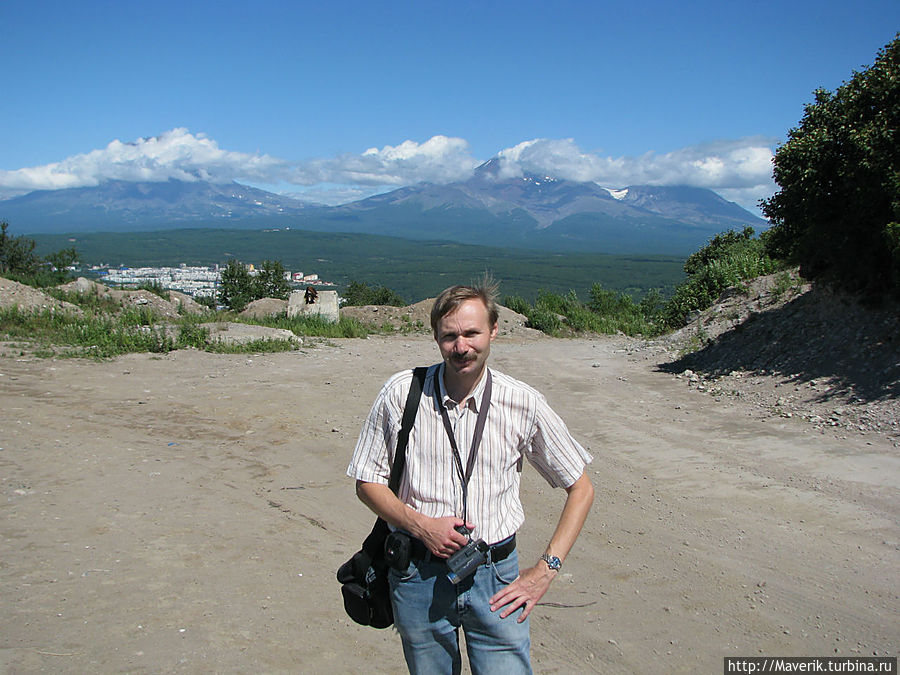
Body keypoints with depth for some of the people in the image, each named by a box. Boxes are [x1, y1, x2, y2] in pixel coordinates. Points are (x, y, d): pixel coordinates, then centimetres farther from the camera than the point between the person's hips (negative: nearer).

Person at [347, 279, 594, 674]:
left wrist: (544, 571, -4)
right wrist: (419, 524, -13)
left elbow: (581, 489, 3)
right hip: (418, 577, 1)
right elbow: (367, 482, 3)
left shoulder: (523, 403, -6)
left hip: (495, 579, 0)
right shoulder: (401, 394, -6)